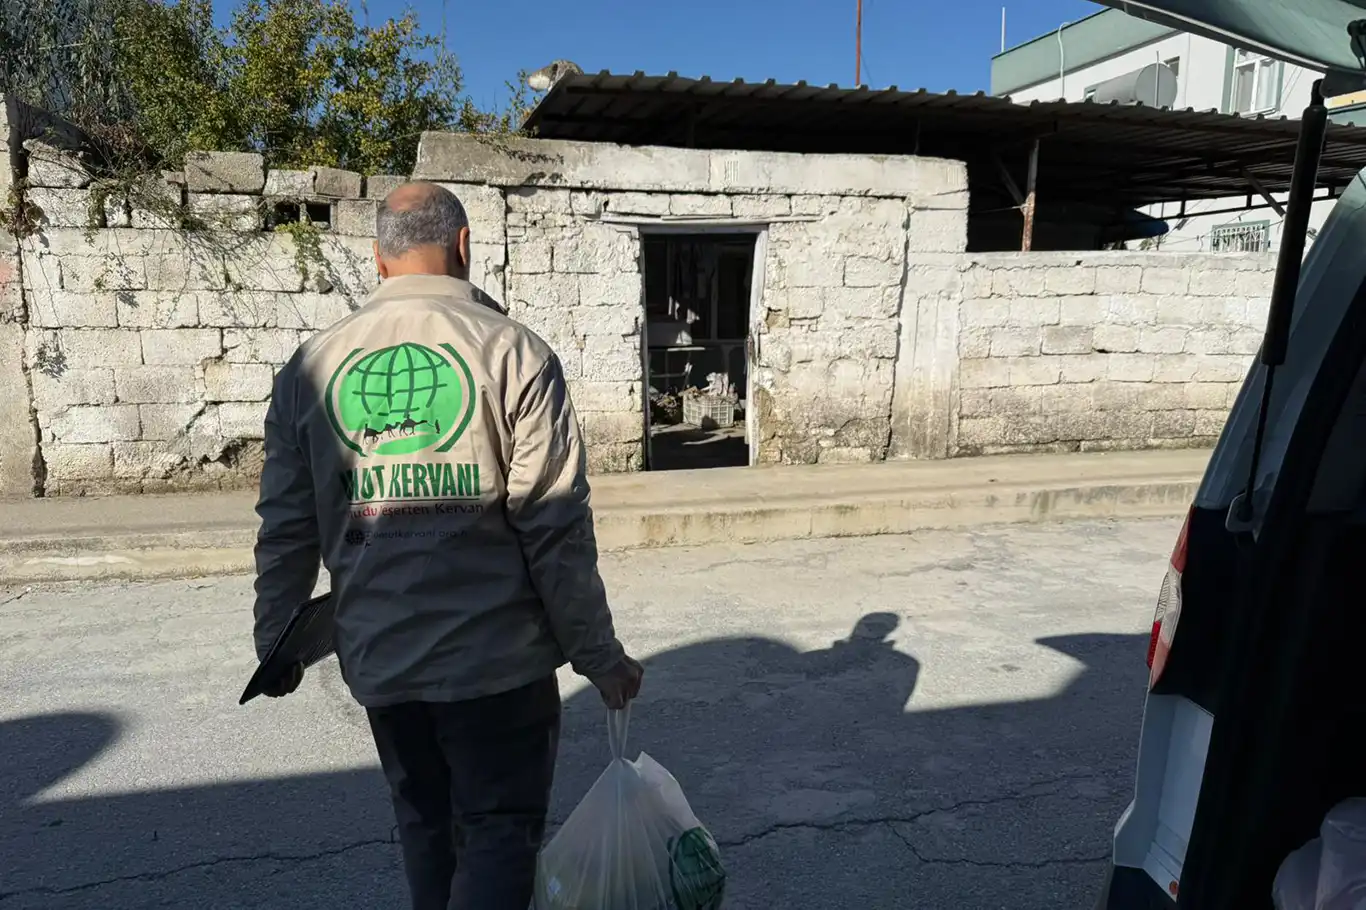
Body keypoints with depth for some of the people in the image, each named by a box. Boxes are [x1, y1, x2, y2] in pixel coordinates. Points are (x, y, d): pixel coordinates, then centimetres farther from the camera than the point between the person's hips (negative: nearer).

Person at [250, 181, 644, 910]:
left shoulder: (310, 366, 2)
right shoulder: (514, 352, -9)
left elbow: (286, 528, 4)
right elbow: (555, 527, -13)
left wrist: (276, 644, 17)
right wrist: (597, 654, -5)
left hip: (377, 657, 4)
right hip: (496, 653, -4)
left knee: (426, 827, 22)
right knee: (501, 830, 10)